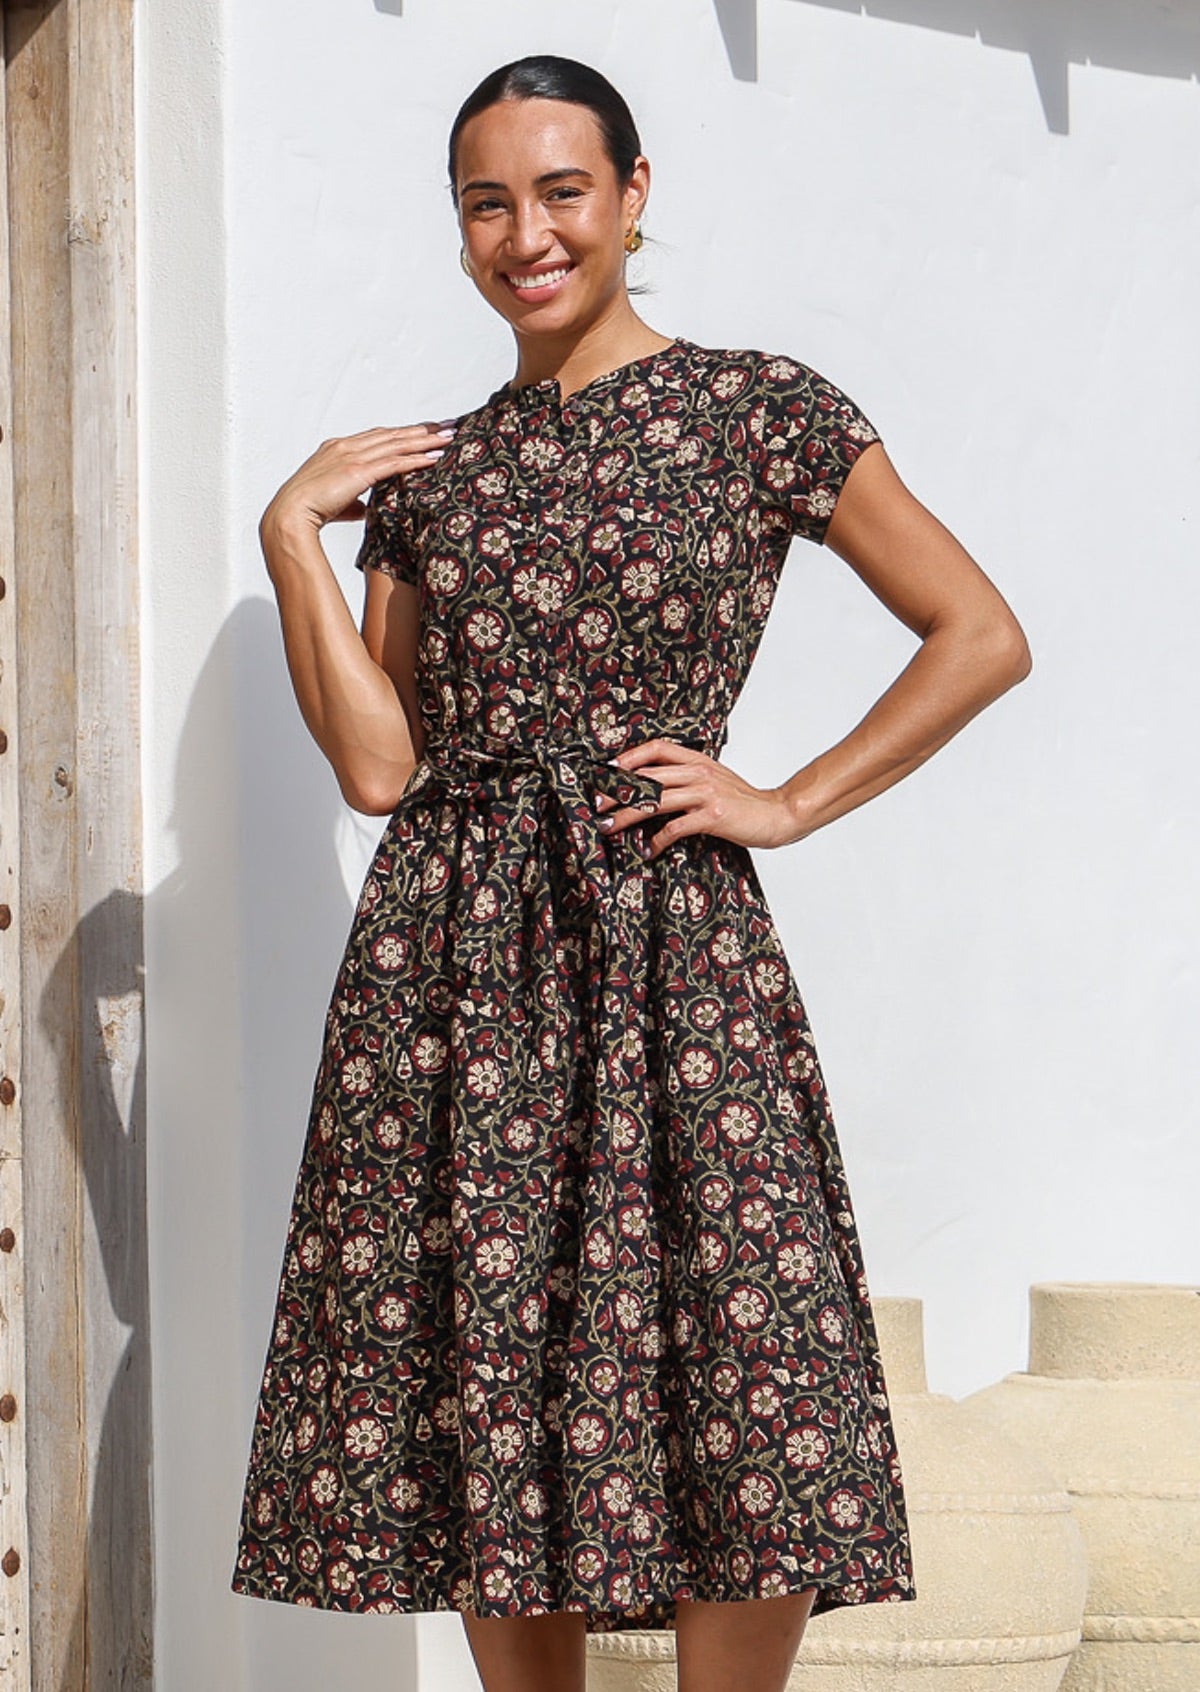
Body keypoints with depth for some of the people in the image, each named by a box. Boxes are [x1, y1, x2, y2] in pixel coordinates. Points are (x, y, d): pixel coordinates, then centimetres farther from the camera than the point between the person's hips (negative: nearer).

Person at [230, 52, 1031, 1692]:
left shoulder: (761, 409, 2)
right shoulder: (425, 468, 12)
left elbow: (982, 638, 3)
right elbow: (377, 762, 5)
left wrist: (792, 801, -2)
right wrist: (293, 534, 2)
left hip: (671, 952, -3)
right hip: (450, 963, 3)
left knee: (747, 1416, -10)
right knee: (486, 1409, 3)